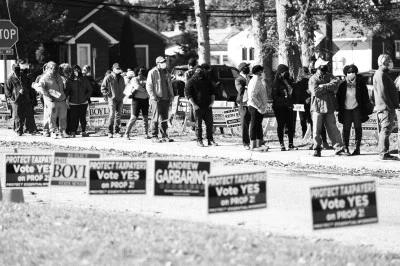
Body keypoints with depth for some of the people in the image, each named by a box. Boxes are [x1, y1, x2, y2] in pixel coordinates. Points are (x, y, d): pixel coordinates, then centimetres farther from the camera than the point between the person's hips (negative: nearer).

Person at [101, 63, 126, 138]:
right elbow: (103, 88, -1)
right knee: (112, 114, -14)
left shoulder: (121, 78, 12)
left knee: (118, 115, 8)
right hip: (112, 98, -6)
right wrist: (107, 94, -8)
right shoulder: (108, 78, -6)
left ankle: (117, 131, 15)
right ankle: (110, 132, -11)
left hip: (120, 99, 6)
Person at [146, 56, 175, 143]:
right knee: (155, 118, -5)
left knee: (165, 118, 8)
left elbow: (170, 85, 24)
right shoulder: (152, 72, -5)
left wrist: (171, 95, 12)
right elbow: (148, 86, -8)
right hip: (157, 99, -6)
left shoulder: (166, 73, 16)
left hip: (166, 99, 6)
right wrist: (153, 96, -15)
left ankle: (164, 136, 13)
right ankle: (154, 136, -1)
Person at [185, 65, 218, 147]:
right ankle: (199, 141, 4)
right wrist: (194, 105, -14)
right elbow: (188, 94, -7)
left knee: (209, 123, 3)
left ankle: (210, 140, 9)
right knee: (198, 124, -2)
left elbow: (212, 92, 20)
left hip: (208, 106, 4)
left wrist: (212, 102, 6)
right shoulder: (191, 81, -1)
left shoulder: (207, 81, 14)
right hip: (198, 107, -4)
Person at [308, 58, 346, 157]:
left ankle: (339, 148, 4)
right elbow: (316, 92, -18)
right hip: (317, 108, -3)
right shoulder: (313, 79, -3)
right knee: (316, 130, -1)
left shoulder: (329, 76, 10)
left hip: (329, 107, 3)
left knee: (332, 128, 3)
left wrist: (323, 86, -16)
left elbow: (336, 83, -9)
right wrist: (329, 88, -9)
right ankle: (317, 149, 9)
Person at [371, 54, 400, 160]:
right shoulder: (381, 75, -13)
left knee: (383, 131, 12)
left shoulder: (379, 74, 21)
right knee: (386, 130, -11)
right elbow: (382, 93, -19)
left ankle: (383, 153, 16)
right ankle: (384, 153, -13)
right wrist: (390, 107, -20)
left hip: (381, 108, 11)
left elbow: (374, 94, 27)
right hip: (386, 108, -11)